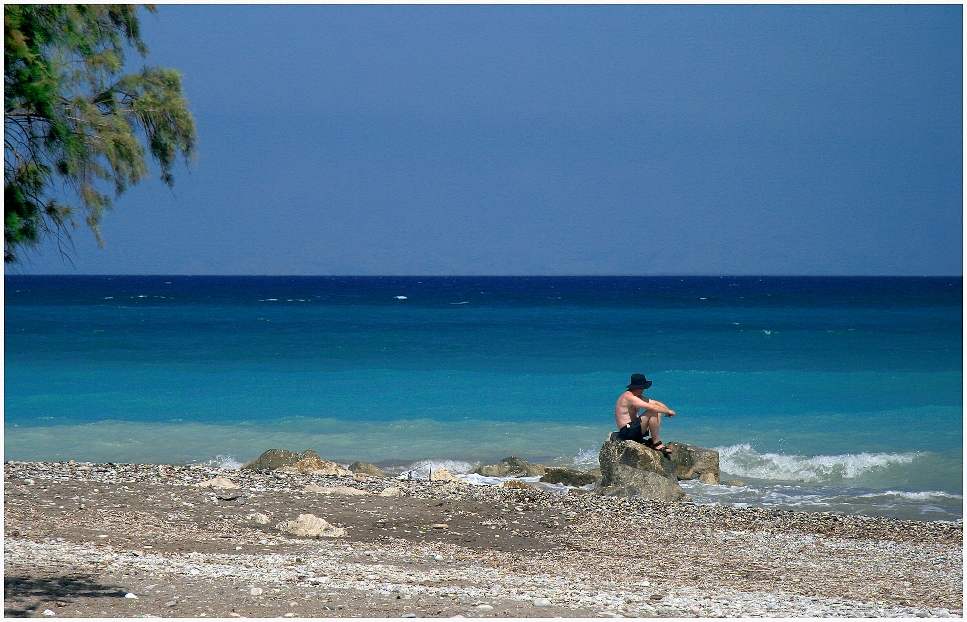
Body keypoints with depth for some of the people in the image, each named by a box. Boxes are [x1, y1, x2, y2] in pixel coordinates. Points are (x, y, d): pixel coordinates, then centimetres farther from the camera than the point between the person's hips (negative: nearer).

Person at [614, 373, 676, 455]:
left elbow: (656, 403, 14)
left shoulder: (637, 397, 15)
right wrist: (668, 411, -14)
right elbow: (651, 407, -25)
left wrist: (667, 410, -4)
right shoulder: (629, 397, -18)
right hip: (627, 432, -11)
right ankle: (656, 442, -15)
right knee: (652, 413, -22)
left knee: (658, 413, 12)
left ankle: (652, 441, -2)